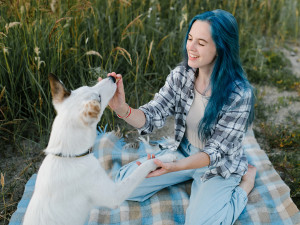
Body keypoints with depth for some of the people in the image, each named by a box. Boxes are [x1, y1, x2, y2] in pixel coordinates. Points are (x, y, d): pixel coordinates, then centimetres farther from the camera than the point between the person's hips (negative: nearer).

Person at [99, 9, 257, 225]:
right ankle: (192, 179, 13)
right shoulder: (180, 75, -12)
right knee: (124, 183, -4)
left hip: (219, 165, -4)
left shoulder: (239, 94, -26)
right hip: (183, 152, 5)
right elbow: (153, 117, -16)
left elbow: (217, 151, -23)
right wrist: (122, 109, -38)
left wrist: (174, 167, -40)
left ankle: (246, 178, 3)